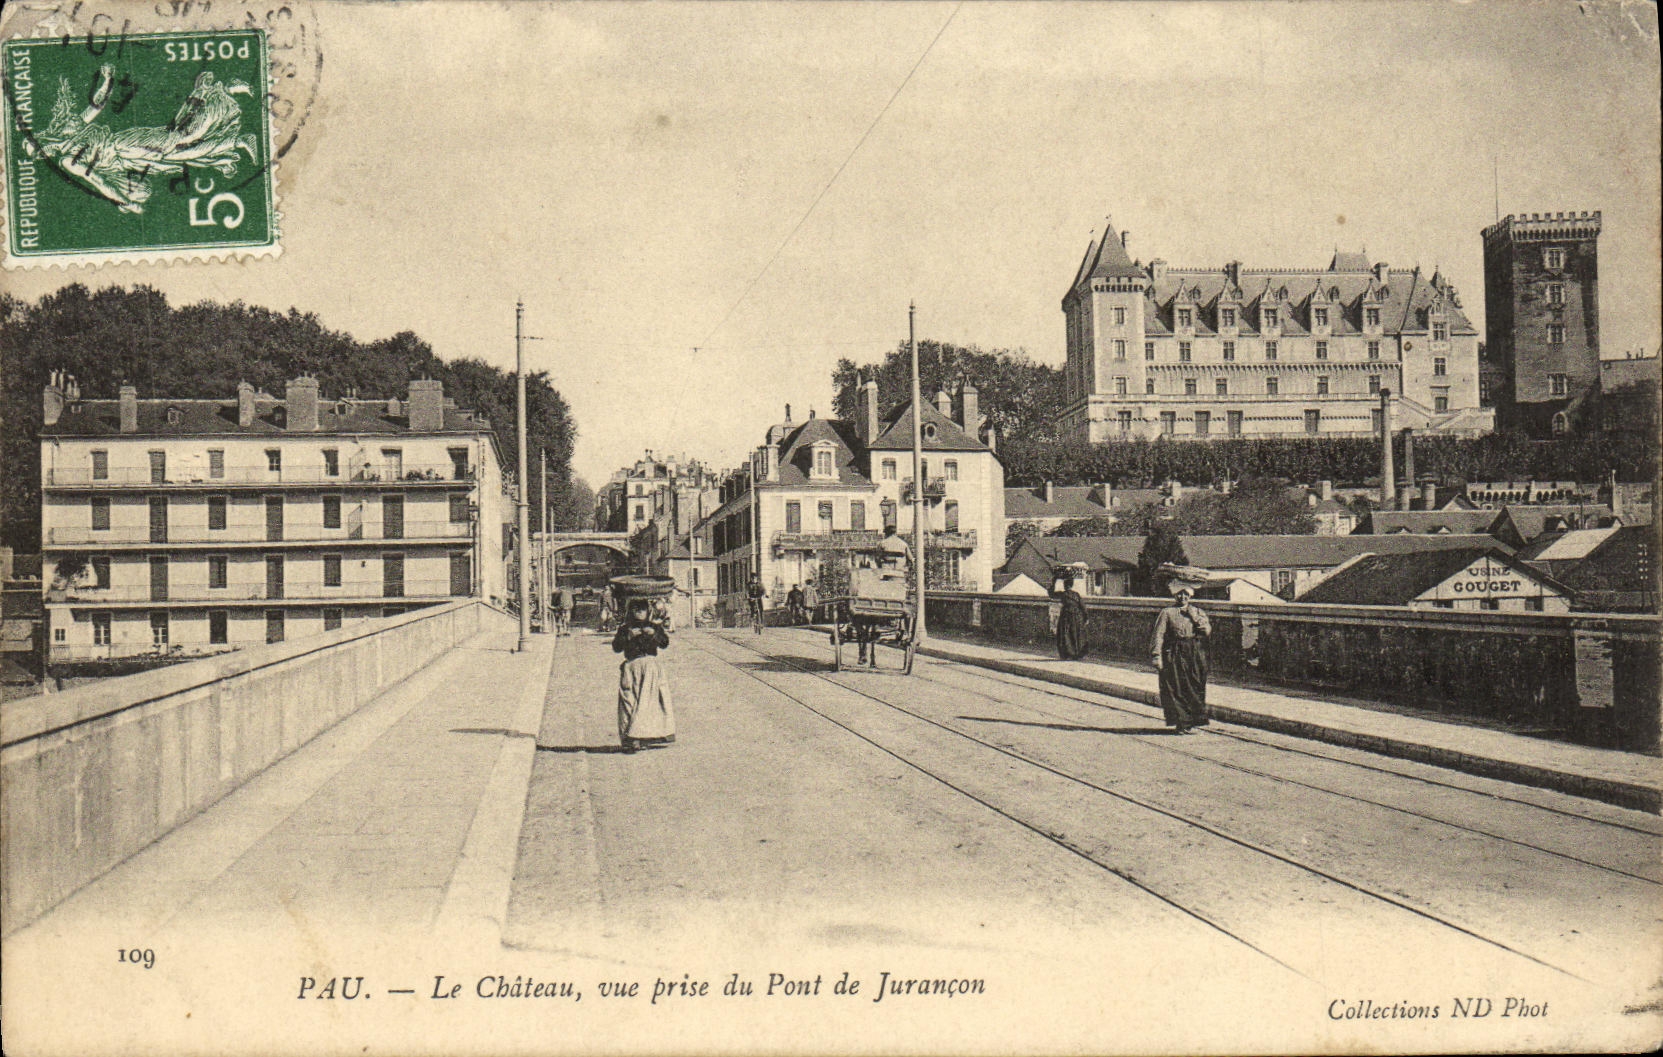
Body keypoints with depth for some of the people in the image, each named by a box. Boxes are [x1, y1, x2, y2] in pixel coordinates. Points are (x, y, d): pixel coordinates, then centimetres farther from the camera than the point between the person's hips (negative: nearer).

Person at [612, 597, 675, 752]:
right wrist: (628, 637, -11)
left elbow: (665, 644, 2)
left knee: (651, 700, -6)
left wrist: (654, 634, -13)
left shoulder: (655, 626, 13)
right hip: (631, 666, -1)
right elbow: (616, 647, 2)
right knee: (630, 701, -11)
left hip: (651, 666, 1)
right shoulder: (624, 628, 11)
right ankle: (631, 740, -16)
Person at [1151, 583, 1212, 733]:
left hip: (1196, 655, 2)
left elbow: (1207, 631, 0)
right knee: (1176, 689, -5)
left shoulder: (1198, 613, 14)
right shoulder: (1167, 612, 6)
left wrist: (1195, 617, -8)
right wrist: (1157, 655, -10)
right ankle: (1181, 723, 1)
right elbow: (1159, 634, 0)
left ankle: (1194, 722, 8)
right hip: (1175, 655, -2)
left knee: (1195, 687, -1)